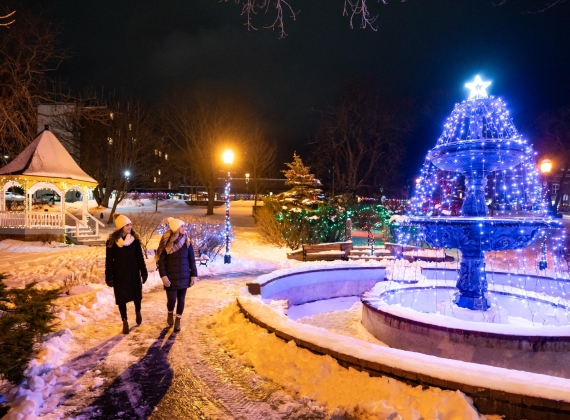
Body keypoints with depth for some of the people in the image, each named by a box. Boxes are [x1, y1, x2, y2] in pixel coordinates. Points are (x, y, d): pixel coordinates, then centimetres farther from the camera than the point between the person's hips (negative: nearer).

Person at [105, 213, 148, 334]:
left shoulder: (135, 239, -4)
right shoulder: (112, 241, -9)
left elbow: (140, 257, 1)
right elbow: (109, 260, -4)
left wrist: (144, 272, 1)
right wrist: (109, 277, -5)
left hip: (133, 272, 1)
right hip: (119, 274, -1)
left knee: (136, 294, 11)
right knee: (121, 298, 6)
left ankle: (138, 312, 41)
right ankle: (125, 321, 21)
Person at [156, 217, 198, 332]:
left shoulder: (187, 242, 1)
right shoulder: (166, 243, -6)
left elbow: (192, 260, 4)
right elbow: (161, 261, -5)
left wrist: (194, 275, -1)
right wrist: (163, 276, -13)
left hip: (184, 277, 2)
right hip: (170, 278, -2)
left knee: (181, 299, 9)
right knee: (171, 300, -4)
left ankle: (177, 321, 27)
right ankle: (170, 313, 30)